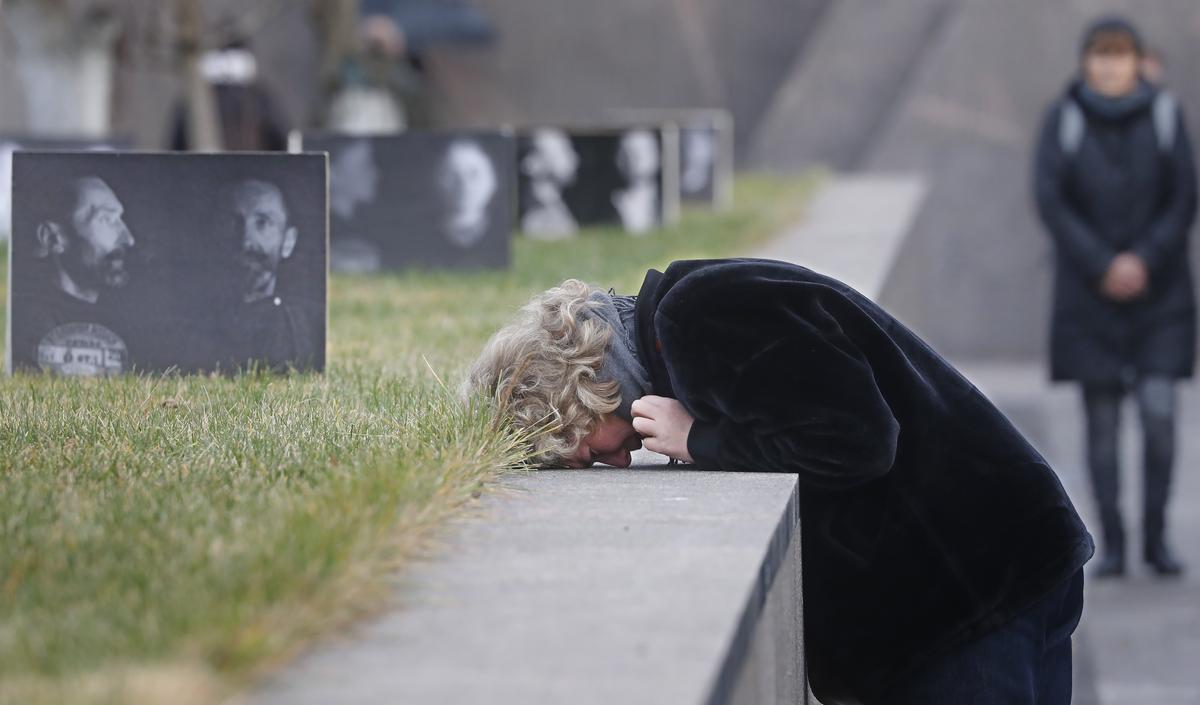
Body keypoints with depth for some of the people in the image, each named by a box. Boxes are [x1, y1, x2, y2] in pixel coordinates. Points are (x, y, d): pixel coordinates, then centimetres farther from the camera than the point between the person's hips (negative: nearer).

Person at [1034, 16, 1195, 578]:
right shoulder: (1063, 120, -2)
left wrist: (1144, 261, -13)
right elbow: (1049, 200, -7)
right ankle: (1113, 545, 9)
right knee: (1102, 421, 1)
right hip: (1090, 296, 0)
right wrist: (1102, 267, -14)